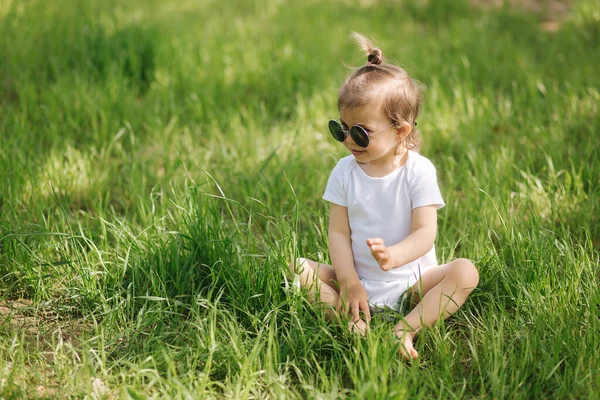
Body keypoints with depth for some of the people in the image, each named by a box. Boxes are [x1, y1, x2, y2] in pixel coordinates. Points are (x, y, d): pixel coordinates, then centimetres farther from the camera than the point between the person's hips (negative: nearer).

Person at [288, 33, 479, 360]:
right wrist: (348, 281, -16)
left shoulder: (418, 171, -9)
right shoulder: (344, 172, 0)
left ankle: (406, 329, -34)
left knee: (465, 272, -26)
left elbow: (425, 232, -16)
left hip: (410, 281, -2)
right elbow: (338, 232, -2)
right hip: (358, 280, 2)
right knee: (296, 268, -16)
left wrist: (394, 256, -37)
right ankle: (353, 322, -29)